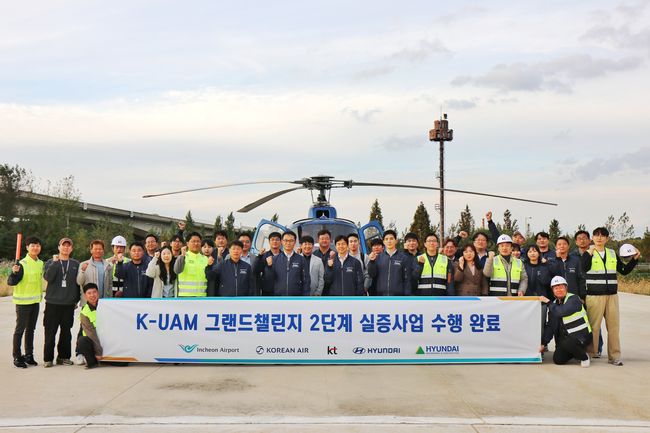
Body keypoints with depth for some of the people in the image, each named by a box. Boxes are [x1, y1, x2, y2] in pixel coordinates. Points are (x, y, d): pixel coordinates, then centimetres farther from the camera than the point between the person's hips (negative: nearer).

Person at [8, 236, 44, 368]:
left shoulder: (40, 263, 6)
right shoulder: (22, 264, -15)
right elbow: (11, 282, -19)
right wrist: (14, 272, -36)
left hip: (36, 301, 7)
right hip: (23, 301, -7)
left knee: (31, 329, 13)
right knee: (20, 329, -1)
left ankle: (29, 355, 21)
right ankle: (17, 357, 5)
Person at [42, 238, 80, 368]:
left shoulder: (76, 264, 10)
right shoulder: (50, 262, 5)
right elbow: (48, 277, -12)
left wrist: (77, 299, 6)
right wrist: (55, 262, -16)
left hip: (69, 304, 2)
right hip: (53, 303, -2)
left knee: (66, 332, 7)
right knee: (50, 332, -1)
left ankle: (63, 357, 16)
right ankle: (48, 358, 6)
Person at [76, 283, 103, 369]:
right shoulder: (84, 313, -6)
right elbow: (91, 333, -14)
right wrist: (99, 352, -19)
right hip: (92, 340, -1)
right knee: (81, 341, -32)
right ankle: (92, 362, -7)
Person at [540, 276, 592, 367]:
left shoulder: (573, 298, -14)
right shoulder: (554, 305, 8)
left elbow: (561, 312, -31)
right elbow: (550, 326, 8)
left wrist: (548, 303, -18)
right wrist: (543, 344, 1)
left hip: (582, 335, -6)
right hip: (566, 336, 7)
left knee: (567, 343, -34)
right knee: (558, 360, -8)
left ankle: (584, 357, -5)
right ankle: (576, 351, 19)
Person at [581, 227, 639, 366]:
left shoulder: (613, 254, 14)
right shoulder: (588, 254, 1)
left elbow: (624, 270, 18)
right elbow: (583, 268, -17)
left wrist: (634, 259, 7)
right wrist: (590, 252, -21)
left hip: (612, 295, 4)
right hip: (594, 296, -4)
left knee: (613, 326, 4)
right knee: (594, 326, -5)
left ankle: (614, 356, 10)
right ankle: (589, 354, 5)